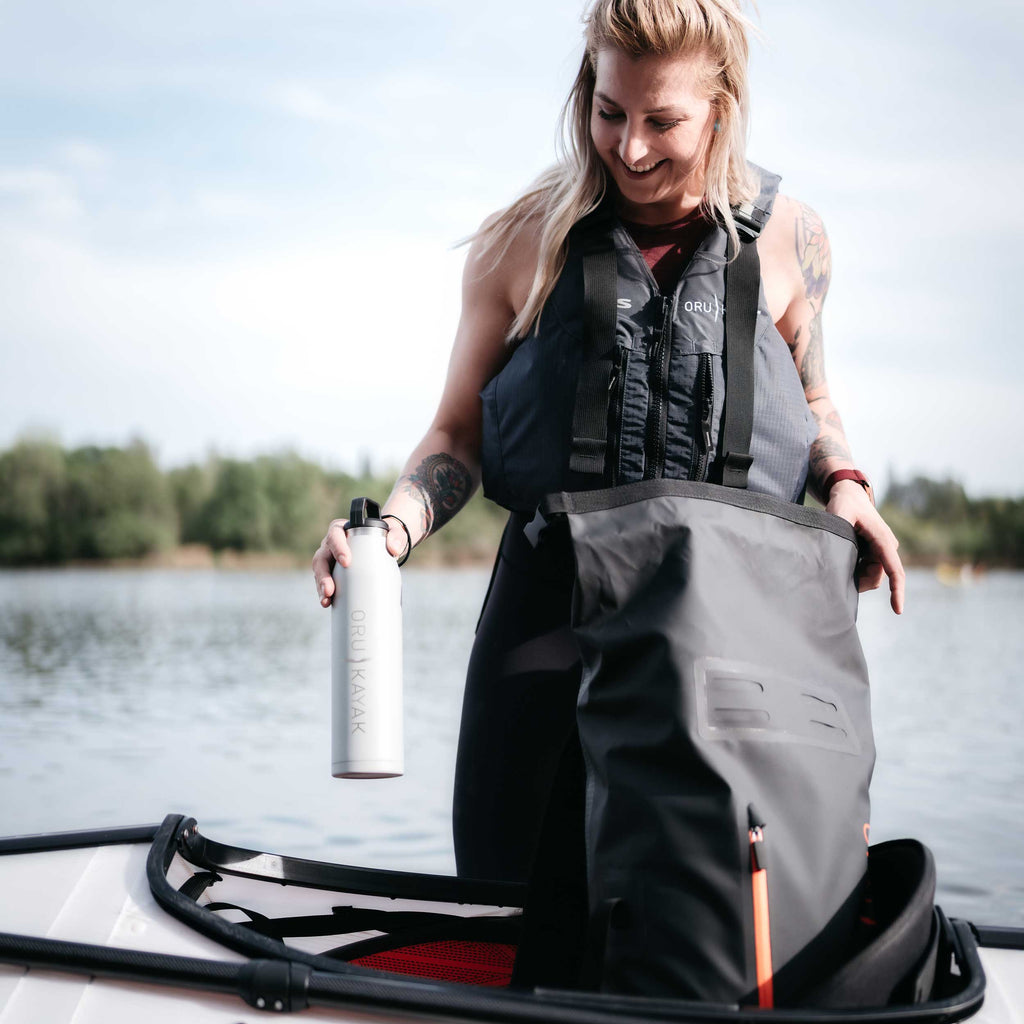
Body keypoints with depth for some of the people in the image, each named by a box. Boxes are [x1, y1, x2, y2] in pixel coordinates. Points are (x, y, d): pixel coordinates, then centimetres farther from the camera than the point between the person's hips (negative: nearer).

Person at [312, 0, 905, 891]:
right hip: (551, 607, 0)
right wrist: (395, 524, -13)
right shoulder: (523, 243, 1)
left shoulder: (787, 236, 4)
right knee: (517, 887, 4)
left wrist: (843, 481, -2)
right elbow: (460, 433, 6)